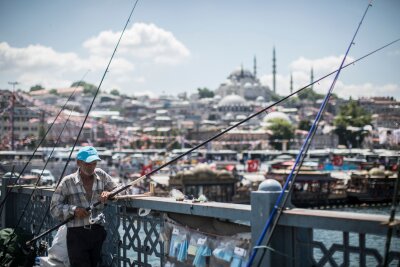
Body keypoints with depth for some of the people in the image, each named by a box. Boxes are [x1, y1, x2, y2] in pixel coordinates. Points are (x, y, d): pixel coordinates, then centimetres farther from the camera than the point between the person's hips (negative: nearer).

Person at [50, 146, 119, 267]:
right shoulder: (68, 182, -1)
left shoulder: (101, 175, 6)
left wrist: (109, 194, -8)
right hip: (77, 234, -3)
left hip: (98, 232, 3)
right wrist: (73, 210, -15)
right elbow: (54, 208, 1)